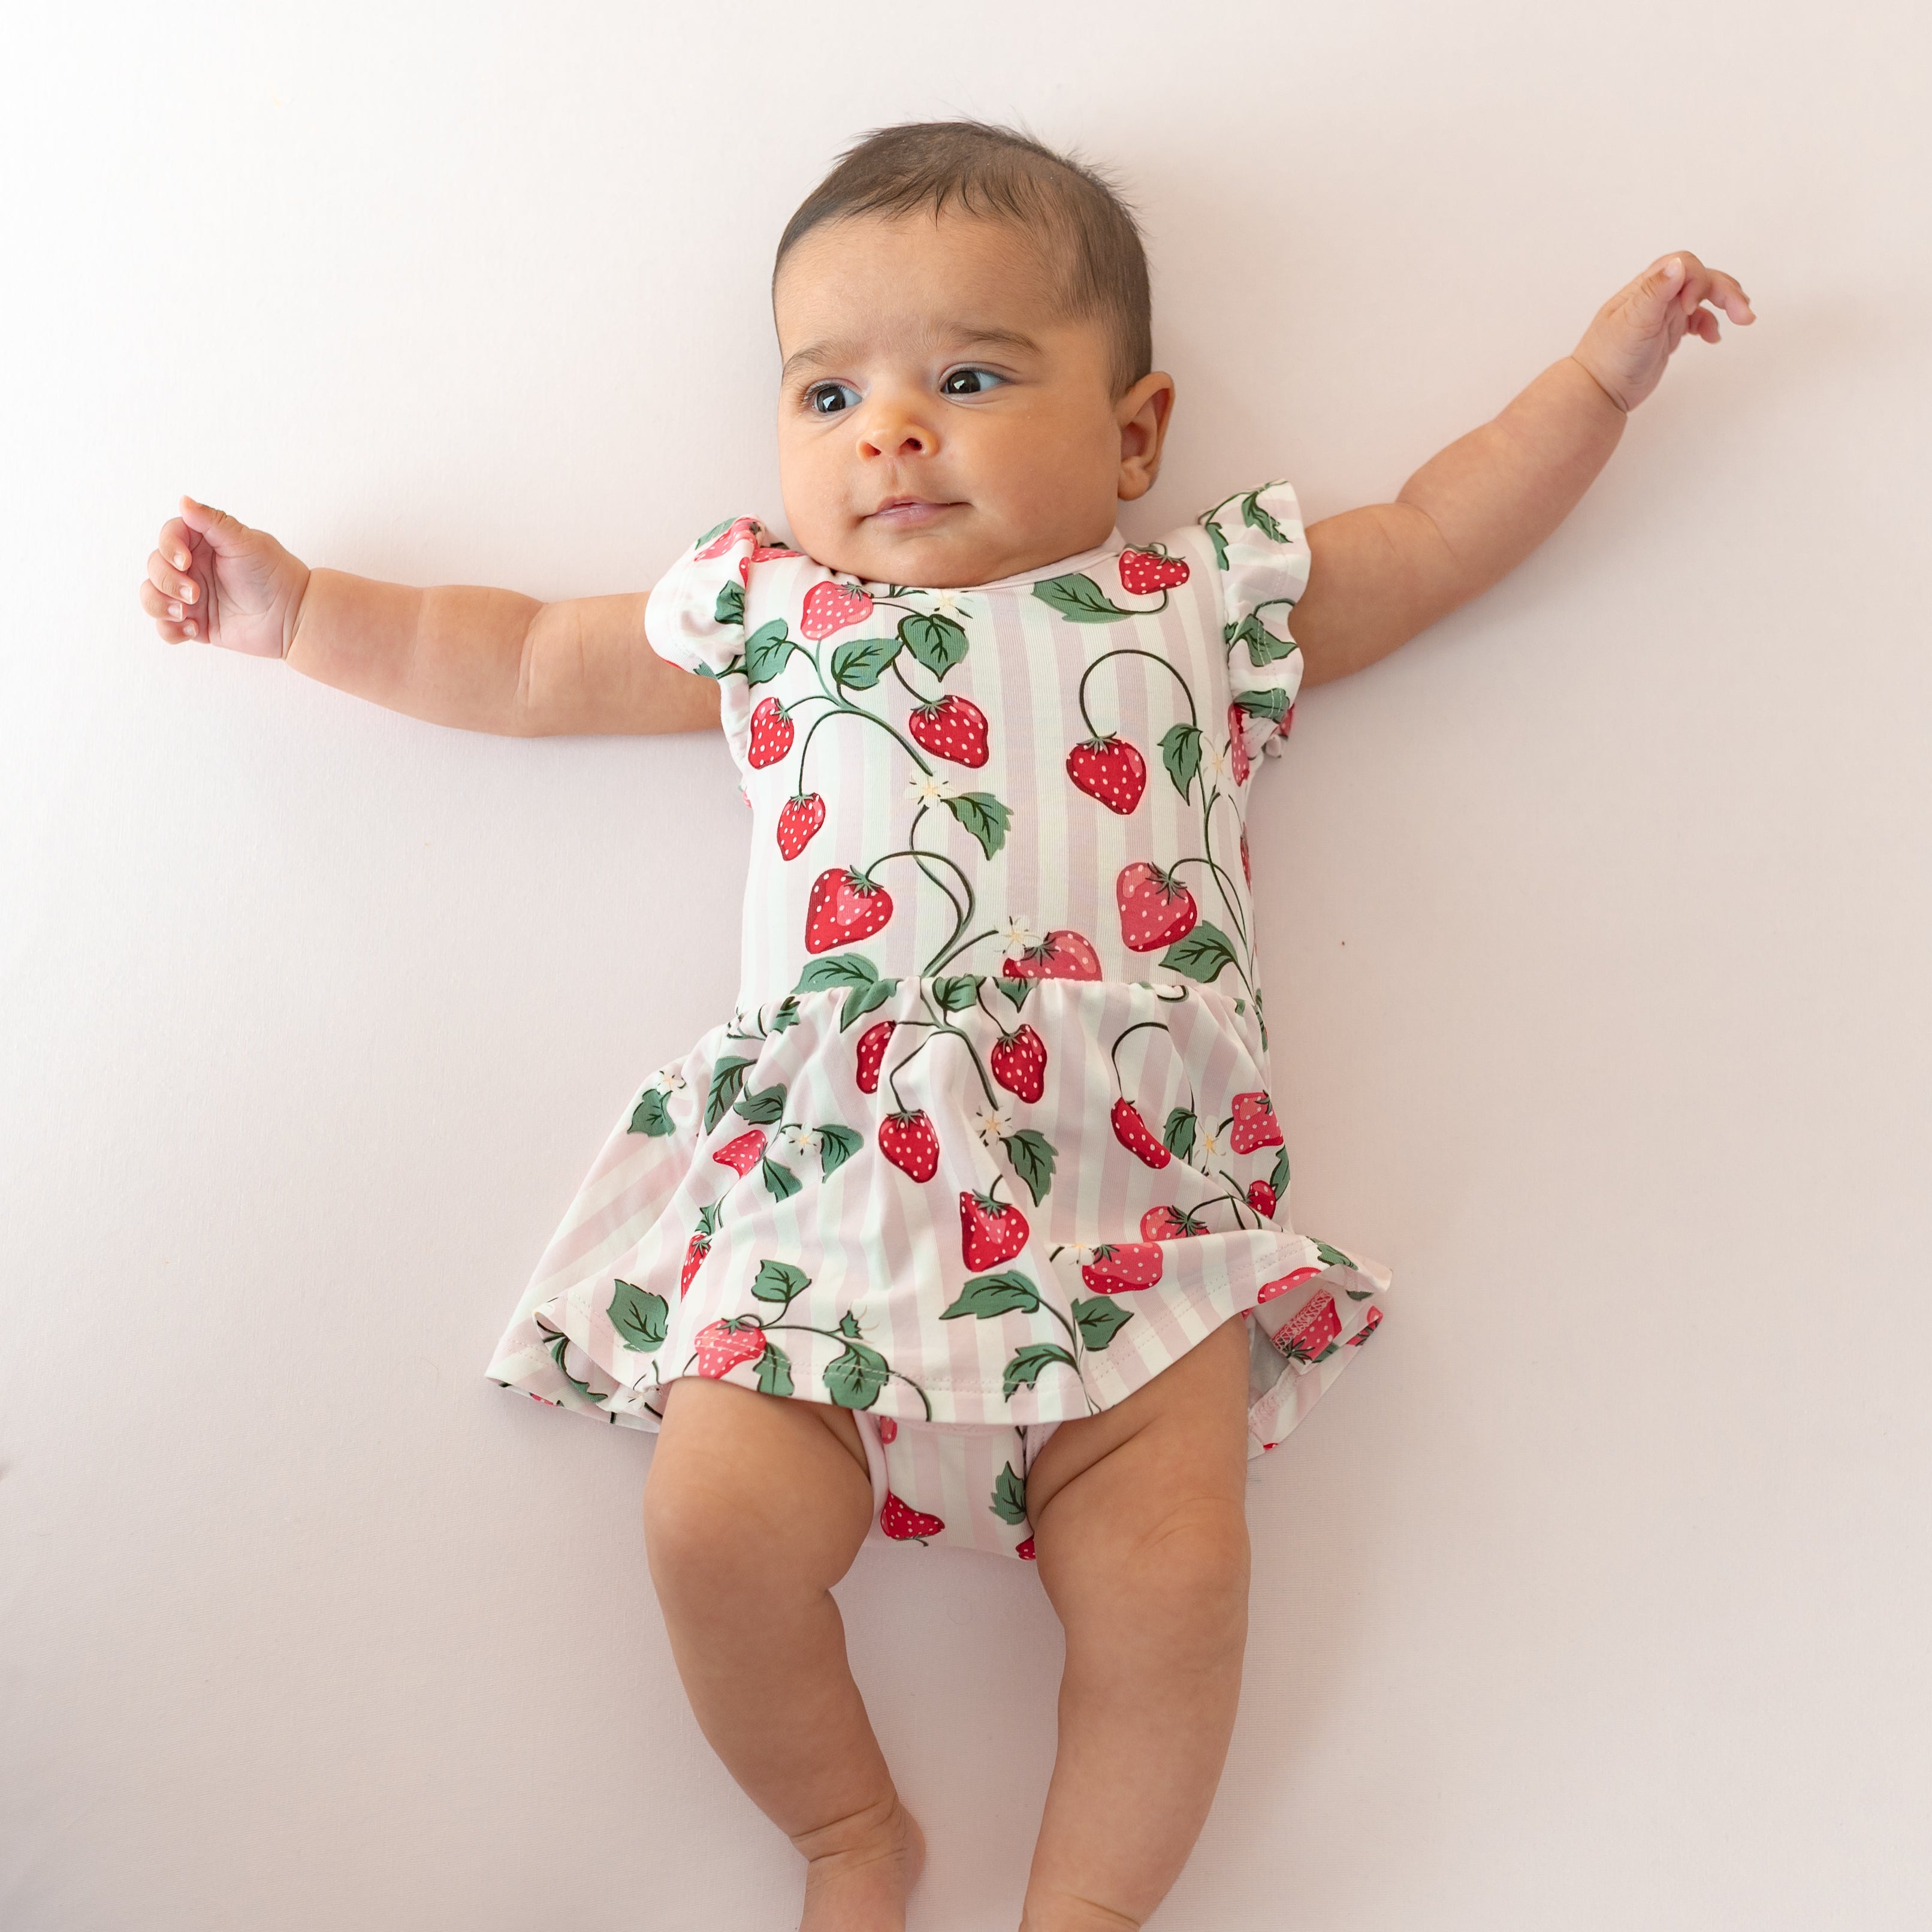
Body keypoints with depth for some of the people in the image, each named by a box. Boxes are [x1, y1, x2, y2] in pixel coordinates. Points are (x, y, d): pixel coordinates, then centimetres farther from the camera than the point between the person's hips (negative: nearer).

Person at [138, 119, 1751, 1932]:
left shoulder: (1212, 599, 18)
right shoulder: (761, 610, 19)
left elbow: (1441, 533, 28)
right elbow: (524, 661, 28)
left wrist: (1608, 364, 29)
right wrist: (295, 610, 30)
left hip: (1131, 1206, 0)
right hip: (823, 1181, 1)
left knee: (1173, 1573, -18)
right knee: (719, 1525, -18)